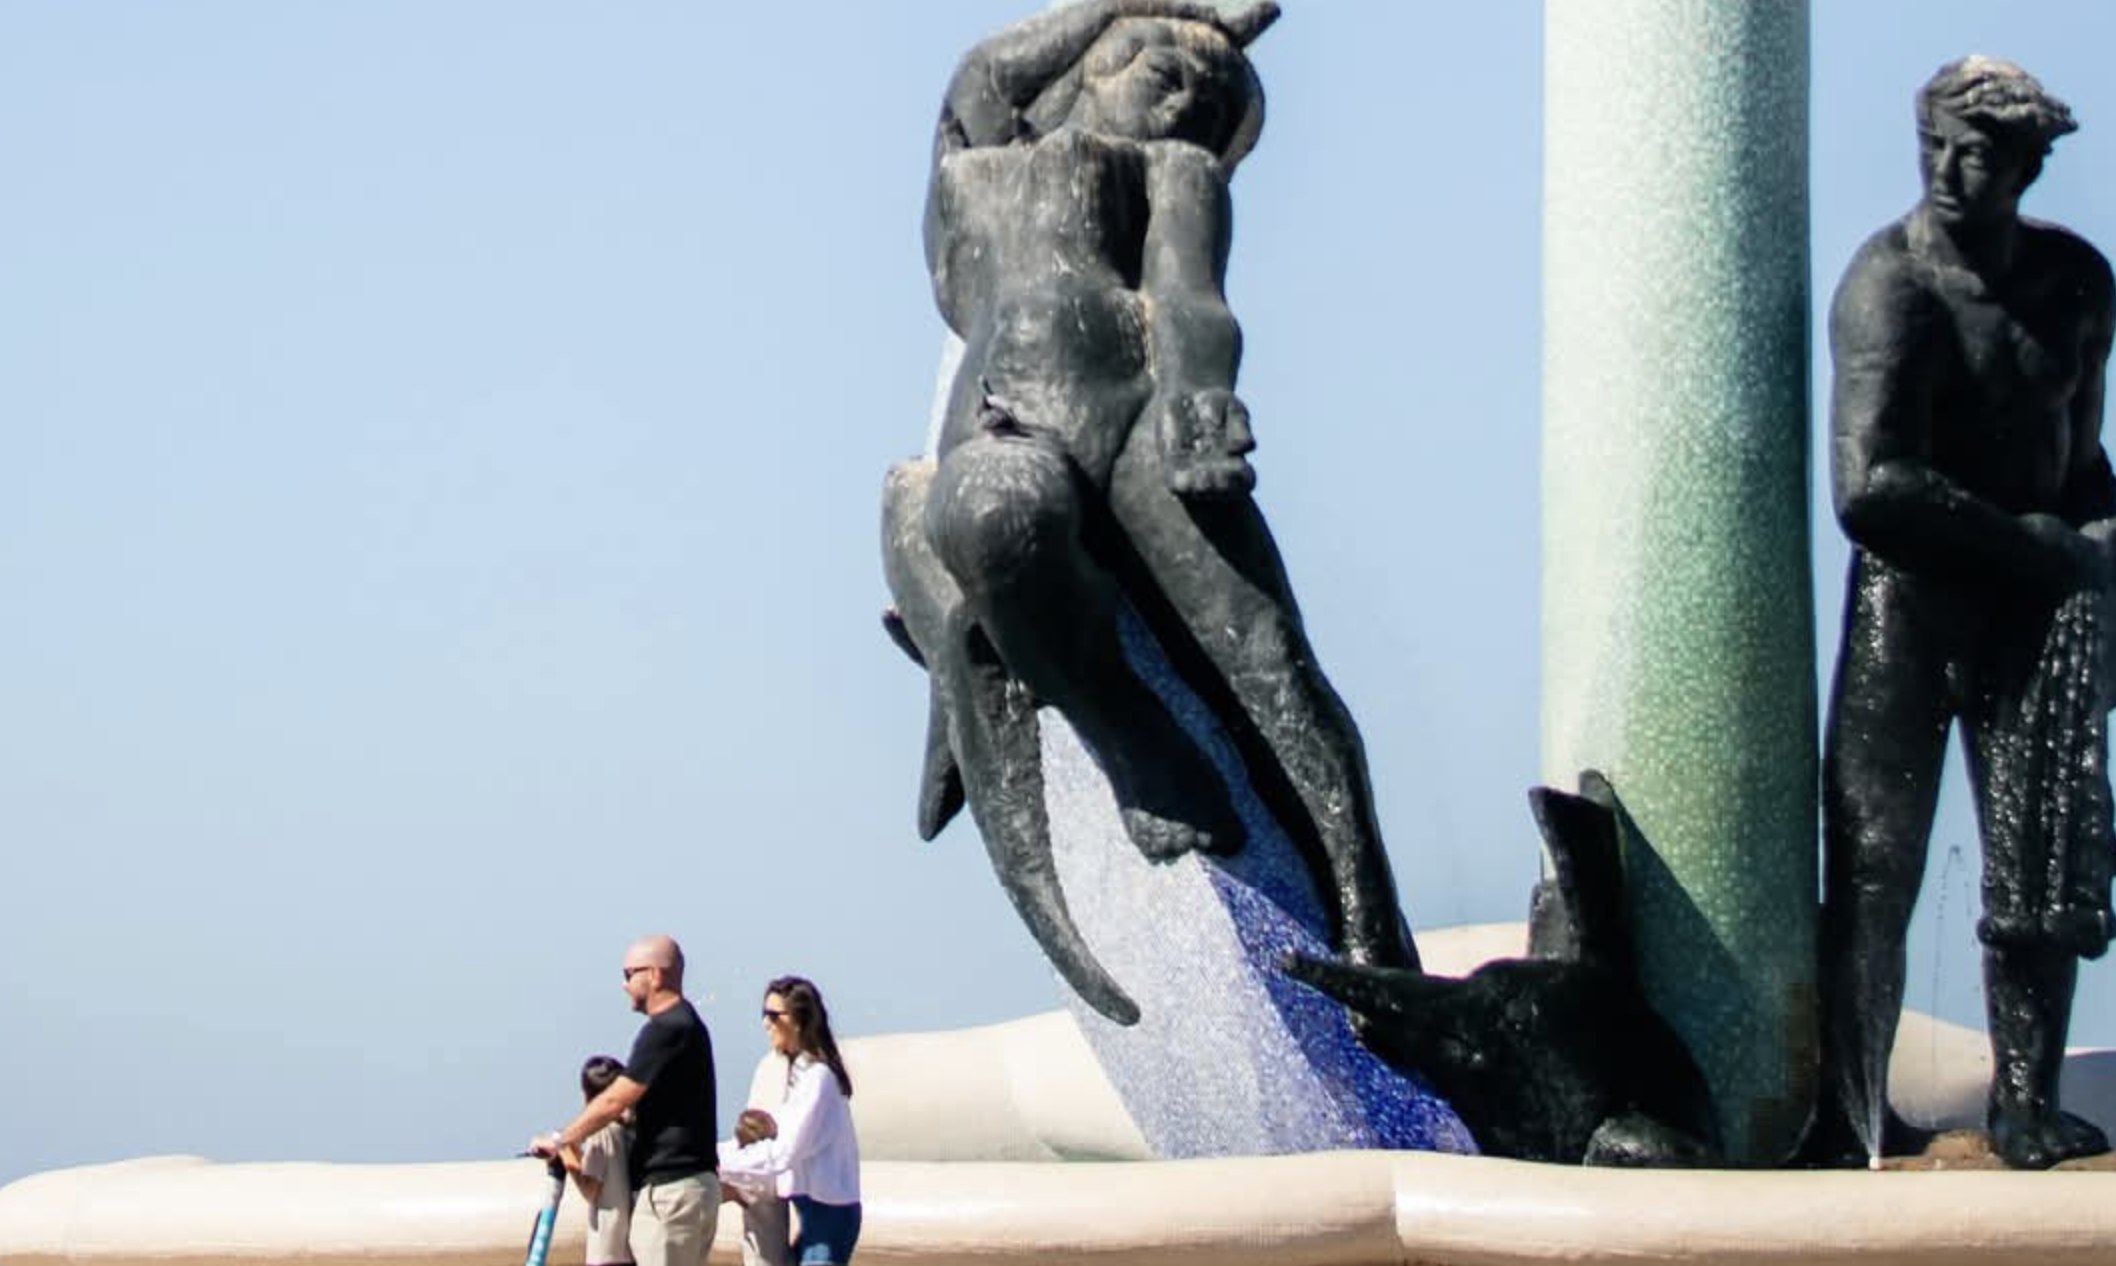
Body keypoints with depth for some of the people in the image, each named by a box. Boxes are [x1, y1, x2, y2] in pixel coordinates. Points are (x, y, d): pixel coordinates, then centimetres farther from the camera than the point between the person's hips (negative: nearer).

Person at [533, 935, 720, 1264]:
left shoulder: (666, 1030, -16)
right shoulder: (684, 1024, 16)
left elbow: (614, 1102, -15)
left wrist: (560, 1140, -4)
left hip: (670, 1190, -10)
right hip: (692, 1183, 10)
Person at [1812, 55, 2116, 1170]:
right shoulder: (1887, 284, -15)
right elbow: (1871, 489, -25)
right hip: (1910, 592, -5)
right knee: (1874, 859, -4)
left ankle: (2026, 1106, 9)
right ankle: (1847, 1108, 4)